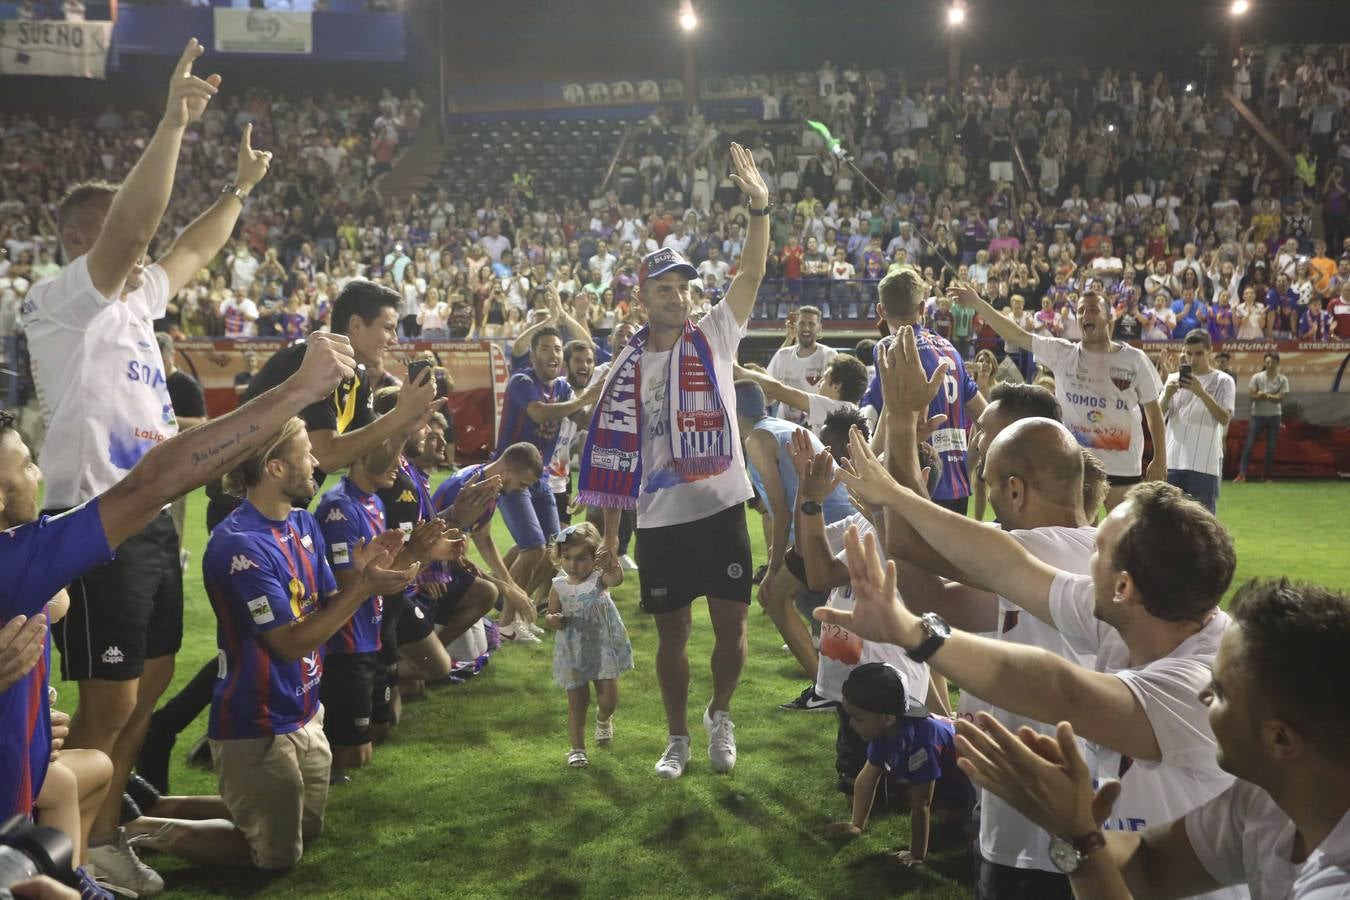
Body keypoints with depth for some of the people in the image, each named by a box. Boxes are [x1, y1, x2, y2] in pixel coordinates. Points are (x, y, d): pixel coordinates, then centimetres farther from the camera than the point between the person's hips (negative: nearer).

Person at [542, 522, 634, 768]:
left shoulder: (599, 579, -11)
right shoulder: (559, 587, -5)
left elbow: (617, 579, -34)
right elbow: (550, 616, 3)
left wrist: (612, 564, -57)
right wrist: (552, 621, -23)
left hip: (603, 649, -1)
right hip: (573, 653, 1)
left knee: (609, 698, 0)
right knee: (577, 702, 5)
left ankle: (603, 718, 35)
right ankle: (577, 748, 15)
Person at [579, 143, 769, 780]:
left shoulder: (715, 336, 2)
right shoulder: (628, 367, 1)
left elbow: (751, 275, -11)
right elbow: (613, 454, 2)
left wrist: (759, 207, -26)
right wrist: (608, 535, 1)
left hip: (723, 508, 0)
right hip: (660, 519, 0)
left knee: (731, 624, 5)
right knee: (672, 633, 10)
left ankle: (720, 716, 31)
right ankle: (677, 739, 27)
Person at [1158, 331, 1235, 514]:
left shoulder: (1223, 381, 2)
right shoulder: (1174, 378, 11)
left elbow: (1225, 419, -10)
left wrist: (1201, 392, -20)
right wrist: (1167, 395, -12)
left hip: (1205, 464, -3)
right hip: (1172, 461, 3)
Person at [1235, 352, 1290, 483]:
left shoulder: (1282, 380, 1)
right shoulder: (1257, 377, -1)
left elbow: (1280, 398, -10)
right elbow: (1251, 395, -10)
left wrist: (1264, 395, -21)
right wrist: (1271, 396, -18)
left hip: (1274, 416, 1)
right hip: (1257, 415, -1)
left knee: (1271, 448, 2)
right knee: (1249, 445, -7)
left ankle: (1266, 475, 10)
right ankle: (1242, 474, -8)